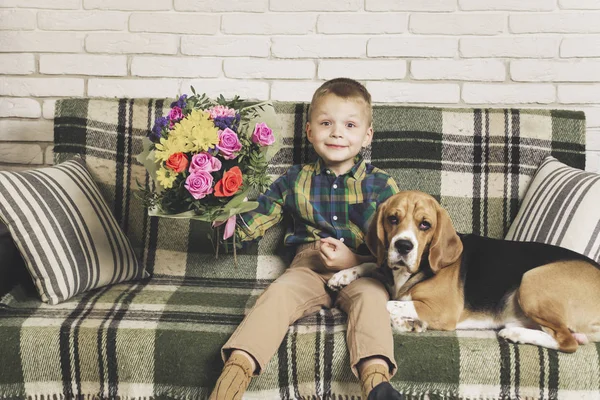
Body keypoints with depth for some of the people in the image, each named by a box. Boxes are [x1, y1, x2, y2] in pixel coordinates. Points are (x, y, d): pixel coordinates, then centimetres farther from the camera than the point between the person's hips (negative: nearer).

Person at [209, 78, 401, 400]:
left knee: (370, 296, -33)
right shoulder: (294, 181, 13)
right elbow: (255, 220, 13)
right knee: (279, 291, -28)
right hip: (309, 267, 1)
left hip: (362, 270, -1)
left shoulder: (381, 185, 7)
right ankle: (238, 366, -39)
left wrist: (352, 260, -13)